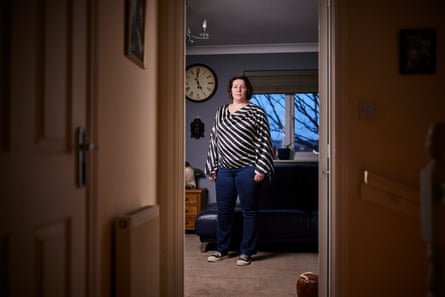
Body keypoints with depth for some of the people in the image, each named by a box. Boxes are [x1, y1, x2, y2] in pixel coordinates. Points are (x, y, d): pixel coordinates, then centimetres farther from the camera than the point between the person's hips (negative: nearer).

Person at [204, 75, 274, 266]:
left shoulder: (257, 112, 0)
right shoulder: (220, 112, 12)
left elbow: (264, 142, -4)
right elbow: (213, 141, 14)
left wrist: (261, 168, -11)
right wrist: (211, 168, 10)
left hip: (247, 169, -4)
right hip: (224, 169, 4)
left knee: (249, 211, 4)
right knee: (223, 210, 11)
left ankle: (246, 252, 15)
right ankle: (222, 250, 25)